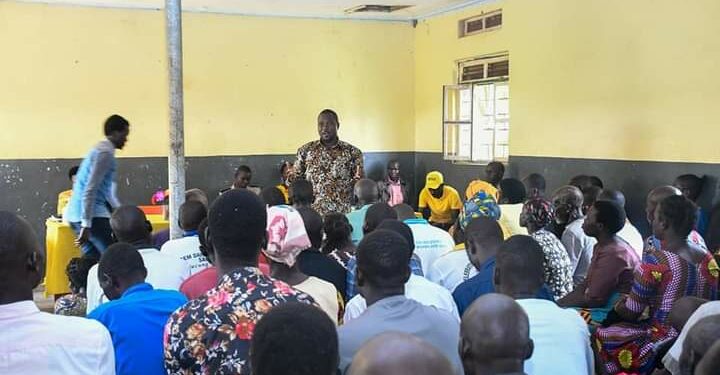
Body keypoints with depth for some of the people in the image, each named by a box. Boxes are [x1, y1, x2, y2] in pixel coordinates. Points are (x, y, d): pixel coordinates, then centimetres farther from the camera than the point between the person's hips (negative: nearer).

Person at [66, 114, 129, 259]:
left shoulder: (100, 150, 19)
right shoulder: (105, 153, -12)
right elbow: (90, 190, -20)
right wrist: (86, 224, -23)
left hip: (77, 214, 10)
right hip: (91, 215, -10)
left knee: (93, 260, 10)